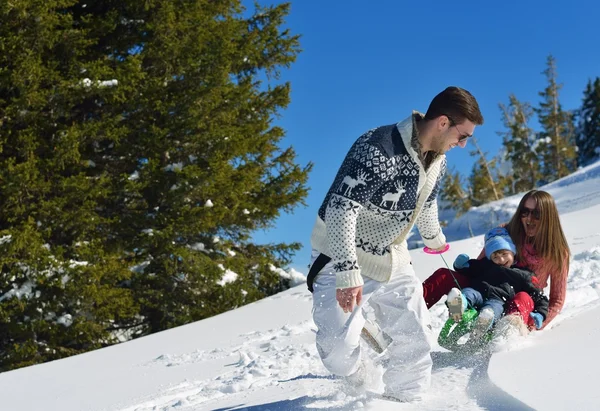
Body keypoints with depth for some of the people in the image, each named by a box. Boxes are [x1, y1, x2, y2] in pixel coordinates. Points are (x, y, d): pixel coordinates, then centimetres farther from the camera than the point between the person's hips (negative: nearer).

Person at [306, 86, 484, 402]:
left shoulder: (438, 161, -1)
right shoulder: (378, 148, -28)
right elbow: (340, 208, -31)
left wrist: (434, 237, 37)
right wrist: (348, 271, -36)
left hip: (393, 262, 7)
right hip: (343, 257, -7)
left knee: (415, 345, 3)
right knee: (339, 347, -17)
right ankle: (359, 386, 15)